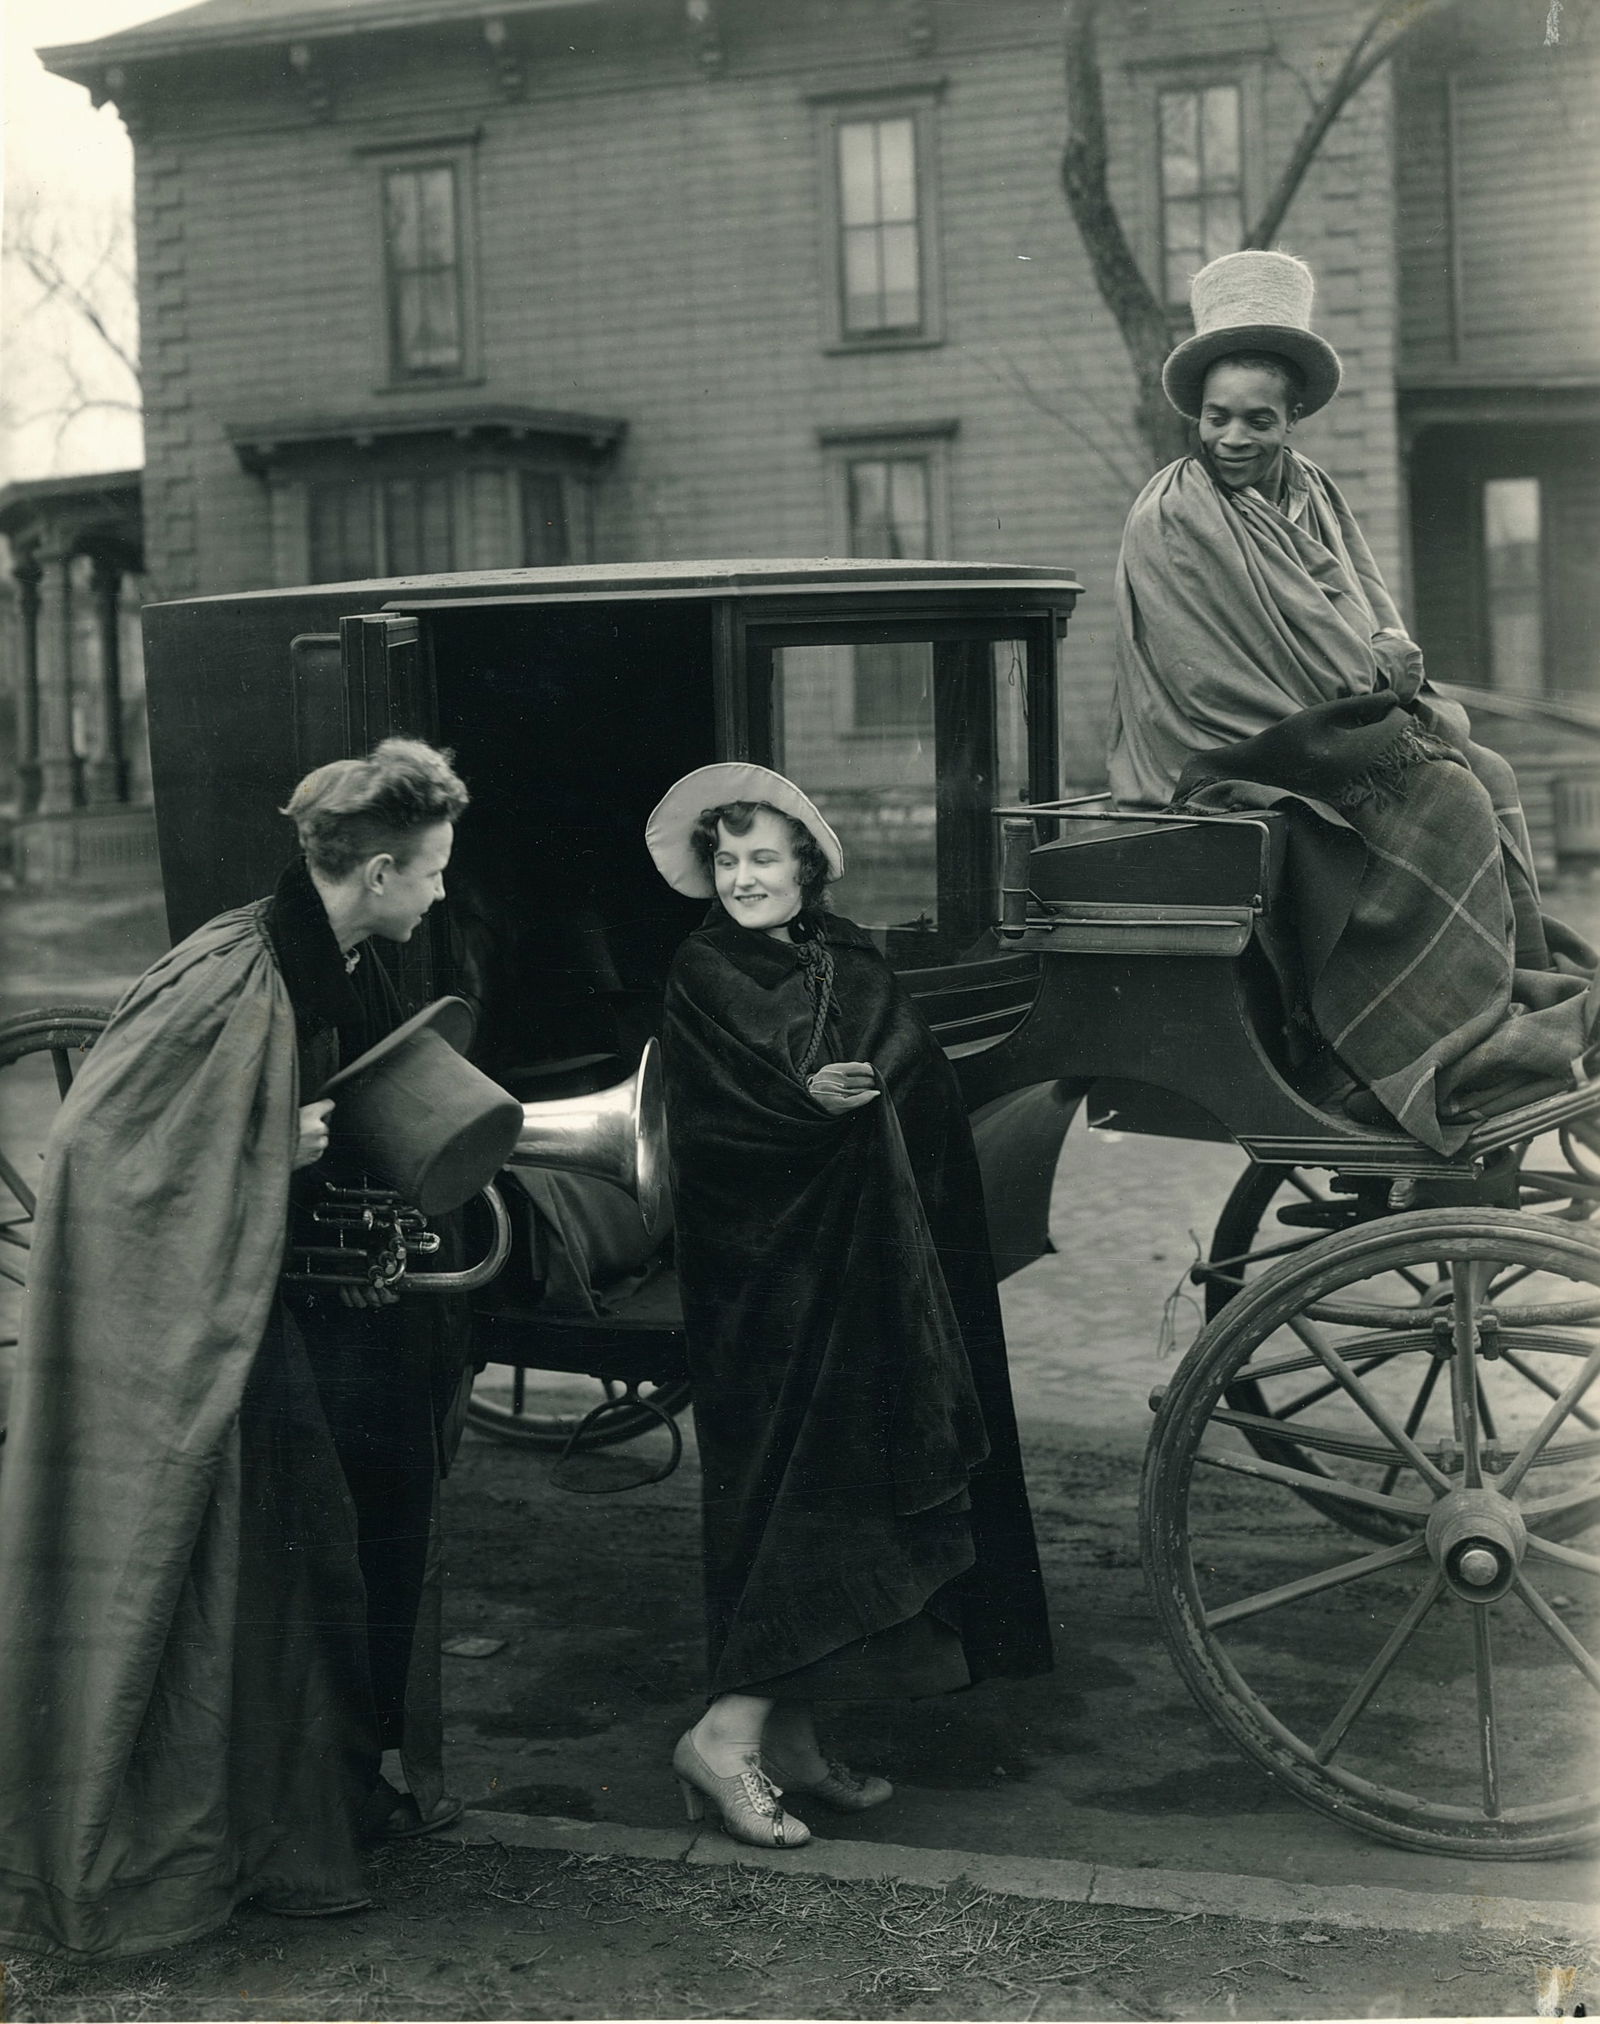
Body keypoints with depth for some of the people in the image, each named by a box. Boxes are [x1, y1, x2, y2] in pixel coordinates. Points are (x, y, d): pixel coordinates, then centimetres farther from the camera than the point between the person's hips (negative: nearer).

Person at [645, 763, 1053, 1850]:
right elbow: (710, 1127, -13)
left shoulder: (852, 965, 13)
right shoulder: (701, 977, -2)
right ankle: (731, 1731, -4)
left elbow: (927, 1089, 3)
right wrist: (812, 1105, -24)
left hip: (867, 1271, 5)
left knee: (839, 1484, 6)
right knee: (795, 1486, -10)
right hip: (769, 1275, -5)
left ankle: (792, 1738, 14)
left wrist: (849, 1100, -15)